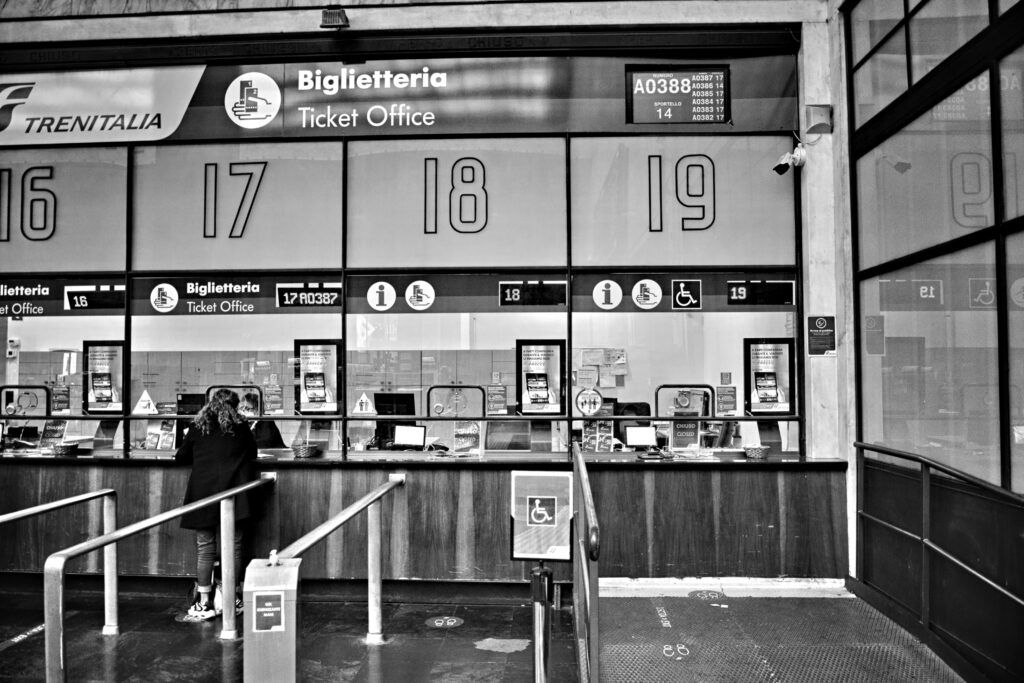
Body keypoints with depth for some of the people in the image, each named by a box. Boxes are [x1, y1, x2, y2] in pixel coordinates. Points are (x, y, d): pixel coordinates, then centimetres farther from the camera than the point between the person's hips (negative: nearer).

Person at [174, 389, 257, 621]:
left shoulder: (198, 427, 5)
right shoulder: (240, 428, 5)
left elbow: (181, 457, 12)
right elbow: (252, 454, 17)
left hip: (203, 493, 0)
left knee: (204, 548, 5)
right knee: (234, 546, 8)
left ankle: (204, 603, 8)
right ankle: (232, 600, 16)